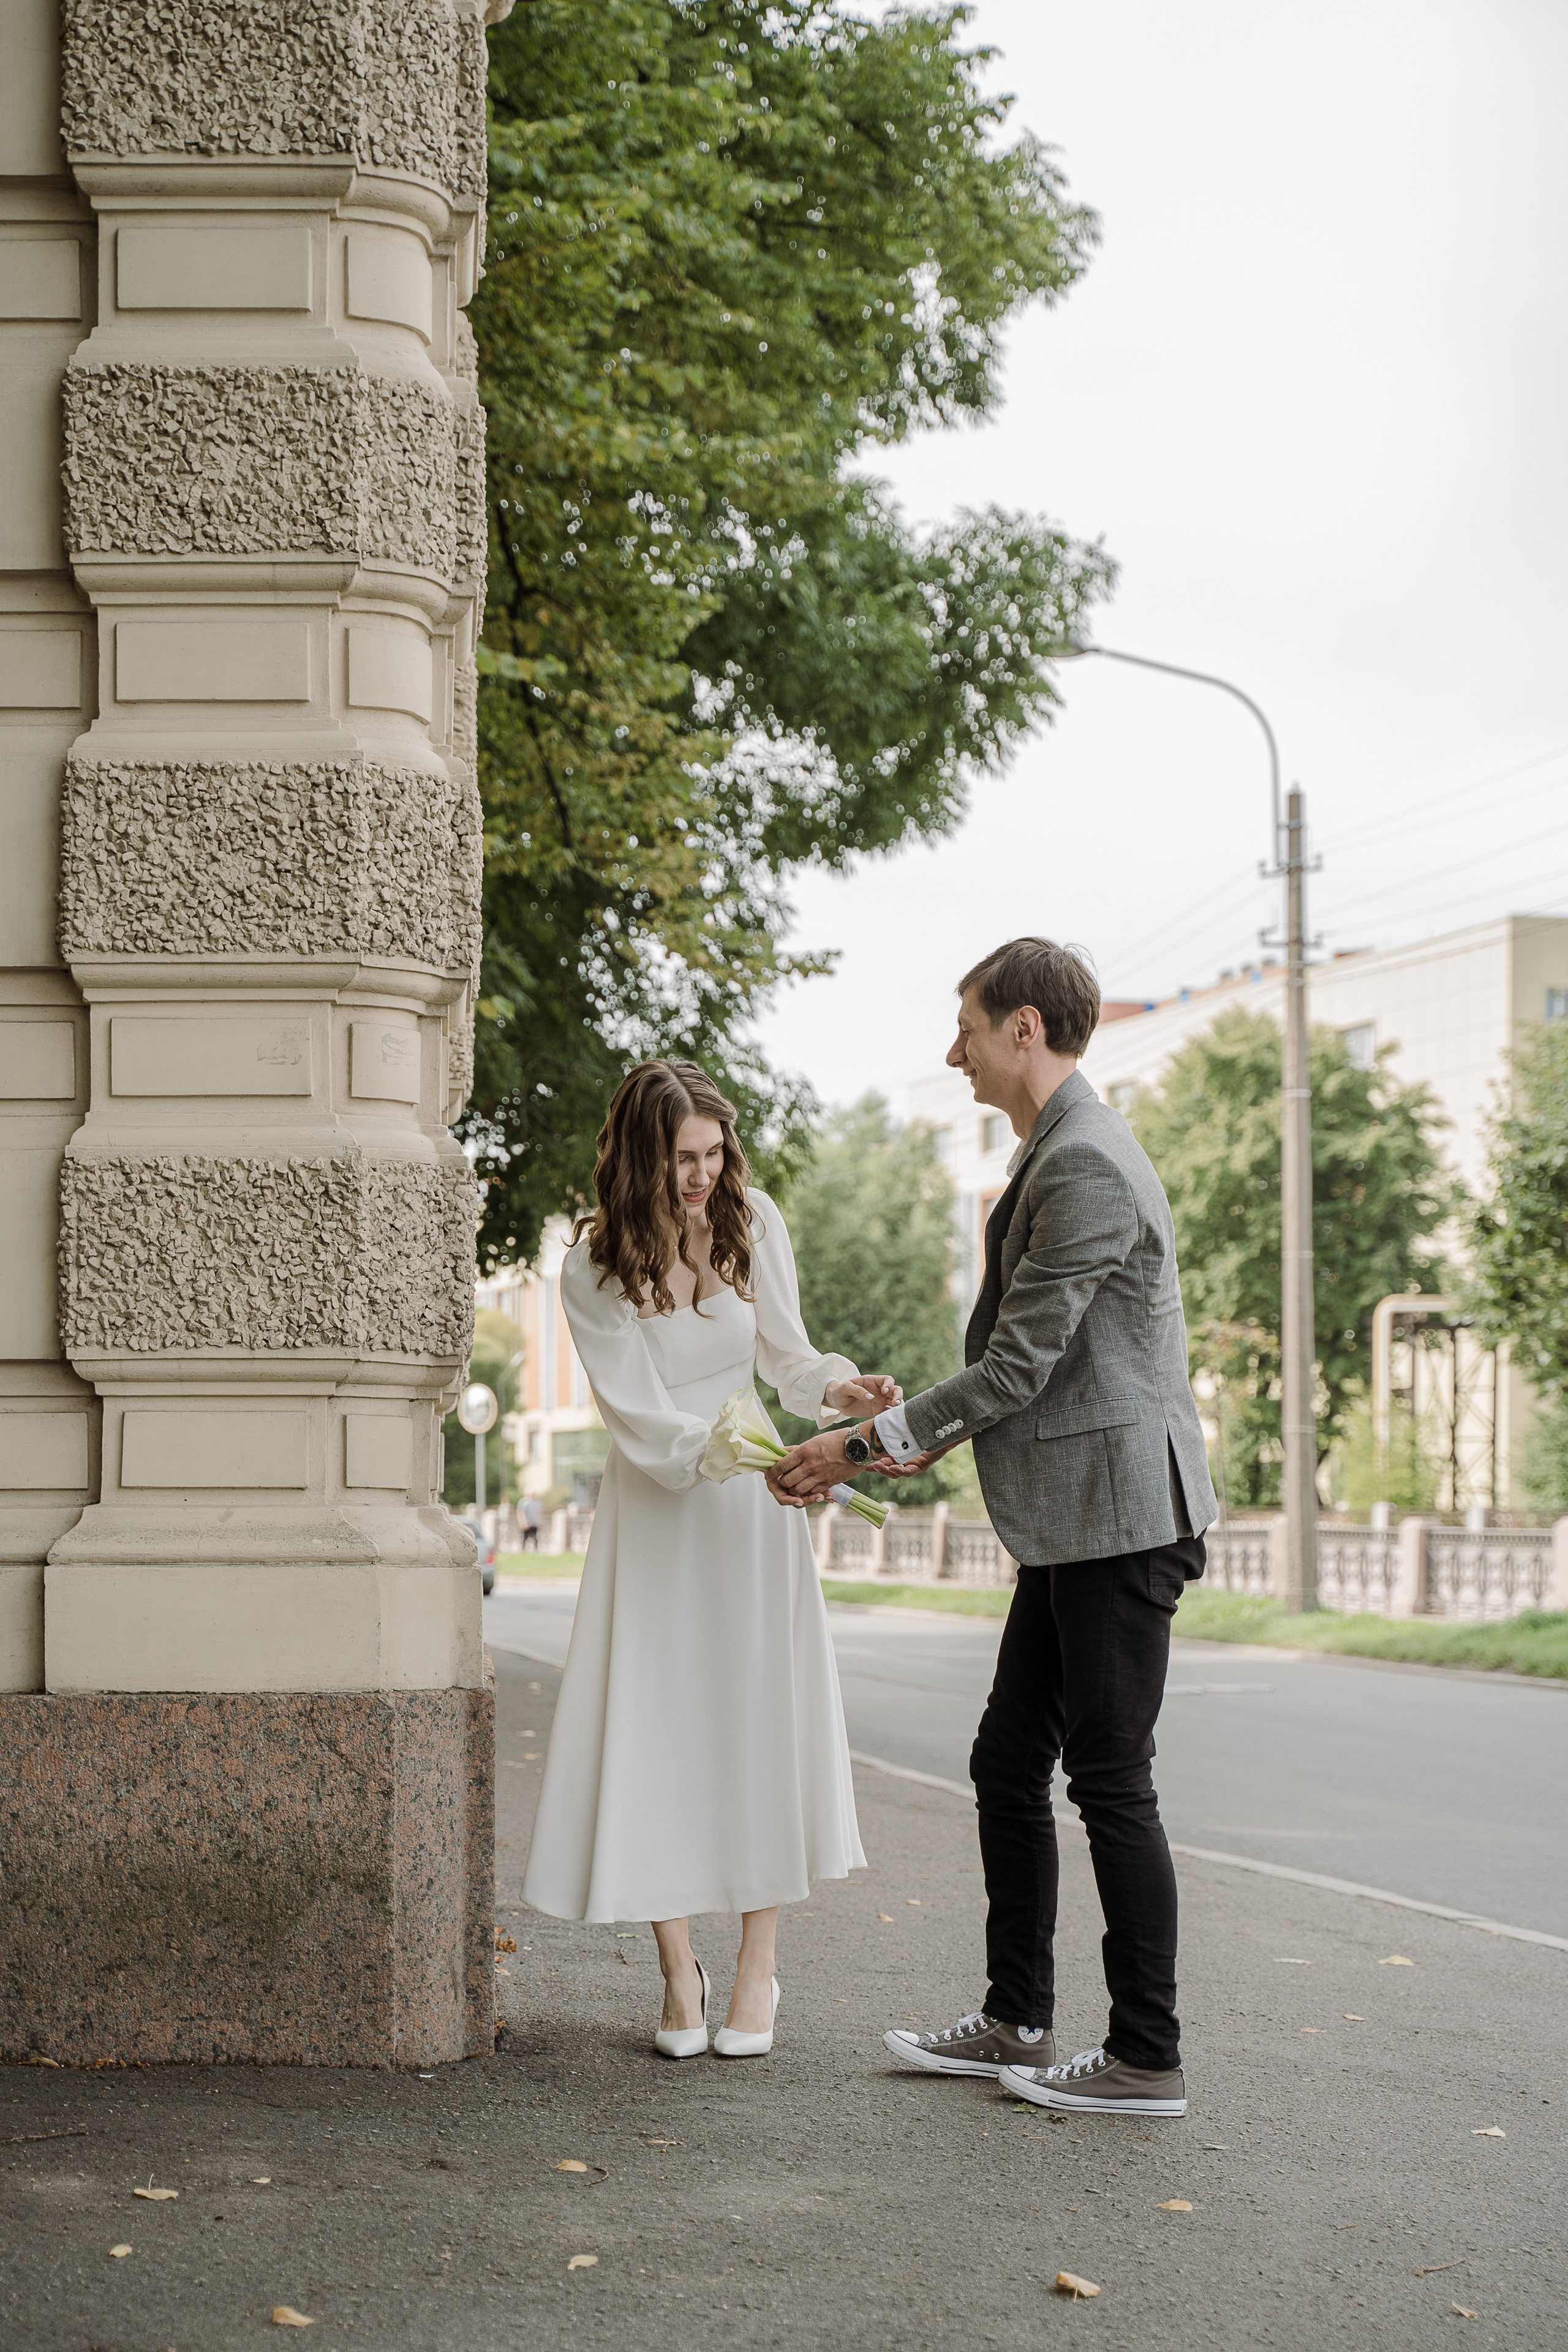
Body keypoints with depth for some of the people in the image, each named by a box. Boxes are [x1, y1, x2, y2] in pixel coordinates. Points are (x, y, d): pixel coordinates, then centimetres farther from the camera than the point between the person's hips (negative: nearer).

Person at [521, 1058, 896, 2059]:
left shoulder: (753, 1222, -3)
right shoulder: (594, 1265, -11)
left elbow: (782, 1351, 4)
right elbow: (641, 1416, -15)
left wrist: (836, 1387, -18)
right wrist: (751, 1457, -28)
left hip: (752, 1510, 2)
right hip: (654, 1508, -2)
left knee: (762, 1722, -3)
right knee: (656, 1729, -4)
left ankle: (759, 1970, 6)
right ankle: (678, 1973, 8)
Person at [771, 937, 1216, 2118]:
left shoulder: (1085, 1166, -17)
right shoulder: (1059, 1154, 17)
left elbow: (1019, 1362, -19)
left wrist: (863, 1444, -13)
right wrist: (928, 1437, 18)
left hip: (1119, 1512, -10)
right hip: (1076, 1525, 10)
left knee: (1111, 1781, -4)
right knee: (1008, 1764, 13)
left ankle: (1148, 2057, 5)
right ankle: (1017, 2023, 22)